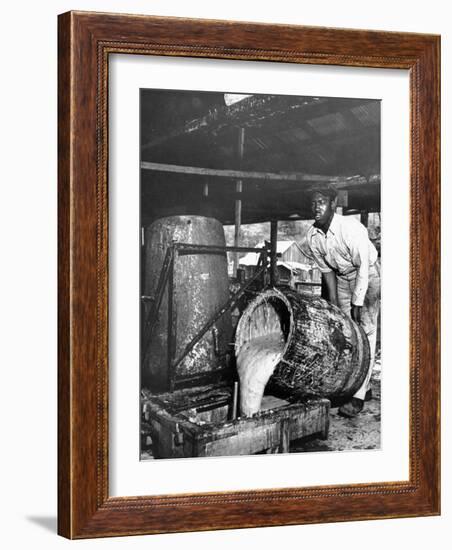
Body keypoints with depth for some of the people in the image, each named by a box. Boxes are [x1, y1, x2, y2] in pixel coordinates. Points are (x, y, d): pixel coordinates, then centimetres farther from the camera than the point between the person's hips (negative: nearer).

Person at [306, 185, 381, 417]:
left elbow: (363, 265, -25)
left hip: (368, 275, -6)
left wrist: (358, 303, -24)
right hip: (342, 277, 6)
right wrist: (333, 303, 1)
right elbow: (326, 270, 2)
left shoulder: (350, 227, -29)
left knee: (364, 332, -12)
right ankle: (363, 388, 16)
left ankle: (359, 396, -14)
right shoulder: (312, 236, -10)